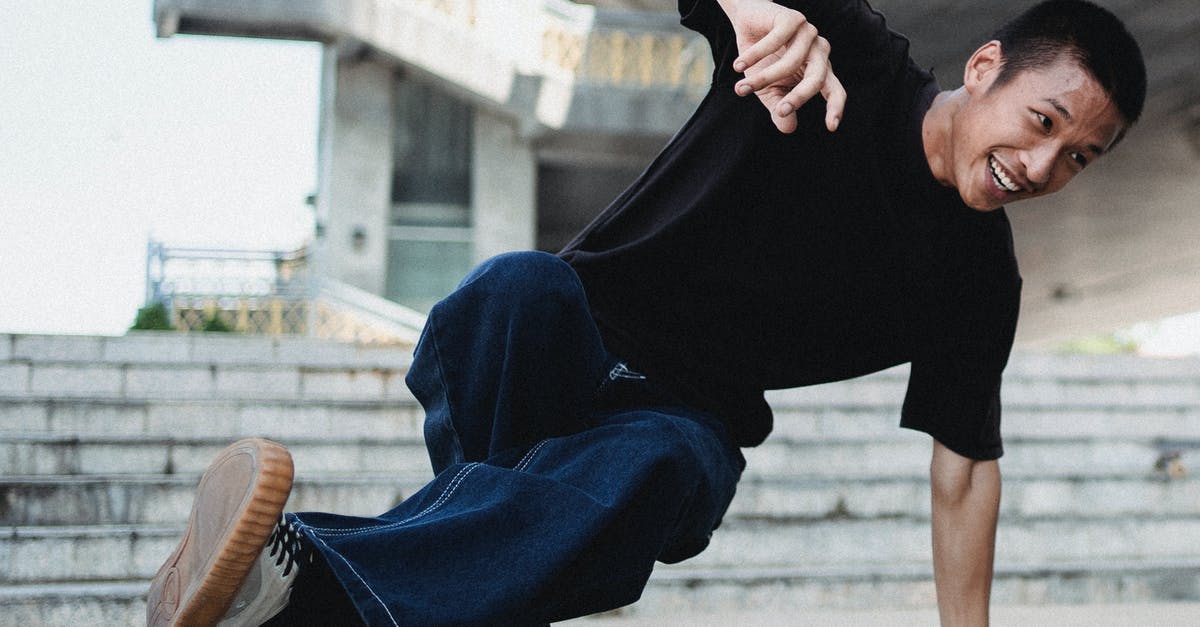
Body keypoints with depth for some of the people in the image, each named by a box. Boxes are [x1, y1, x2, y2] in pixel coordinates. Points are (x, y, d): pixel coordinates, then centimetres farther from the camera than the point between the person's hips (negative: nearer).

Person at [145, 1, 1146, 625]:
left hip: (679, 419, 1)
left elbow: (967, 464, 9)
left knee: (640, 471, -38)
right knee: (522, 287, -39)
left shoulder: (979, 282, 1)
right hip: (577, 343, -1)